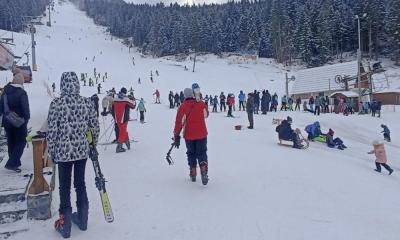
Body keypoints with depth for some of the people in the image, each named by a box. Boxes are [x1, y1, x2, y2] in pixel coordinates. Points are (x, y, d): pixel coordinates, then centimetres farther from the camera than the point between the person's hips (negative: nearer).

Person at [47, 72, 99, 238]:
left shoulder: (56, 103, -12)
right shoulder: (87, 102, -5)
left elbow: (52, 131, -9)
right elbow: (95, 127, 0)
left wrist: (51, 152, 3)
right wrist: (93, 143, 18)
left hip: (63, 151, -2)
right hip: (82, 150, 3)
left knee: (65, 187, 10)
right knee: (80, 184, 17)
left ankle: (65, 225, 21)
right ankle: (82, 220, 31)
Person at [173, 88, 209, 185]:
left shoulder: (183, 106, -10)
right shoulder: (201, 104, -4)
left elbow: (179, 122, -12)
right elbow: (206, 115, 15)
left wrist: (176, 136, -7)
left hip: (189, 135, 0)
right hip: (202, 134, 1)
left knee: (191, 154, 18)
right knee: (202, 153, 9)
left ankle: (193, 174, 22)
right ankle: (204, 172, -13)